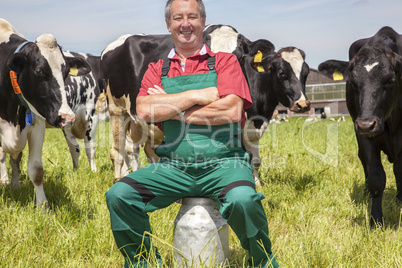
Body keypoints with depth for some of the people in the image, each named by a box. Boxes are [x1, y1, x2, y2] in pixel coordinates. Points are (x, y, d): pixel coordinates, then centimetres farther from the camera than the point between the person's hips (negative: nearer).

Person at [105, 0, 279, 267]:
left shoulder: (225, 62, 7)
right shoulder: (157, 70, 15)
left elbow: (232, 111, -10)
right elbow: (144, 110, -5)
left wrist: (174, 110, -6)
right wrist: (200, 96, -9)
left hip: (223, 164, -3)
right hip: (174, 167, 3)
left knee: (242, 199, -33)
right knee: (118, 195, -15)